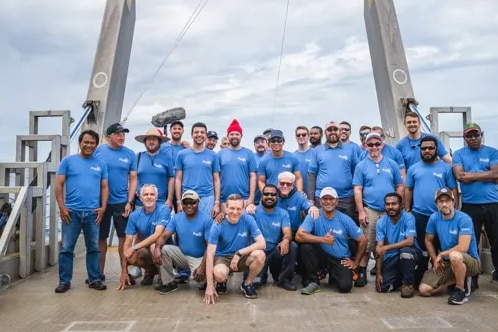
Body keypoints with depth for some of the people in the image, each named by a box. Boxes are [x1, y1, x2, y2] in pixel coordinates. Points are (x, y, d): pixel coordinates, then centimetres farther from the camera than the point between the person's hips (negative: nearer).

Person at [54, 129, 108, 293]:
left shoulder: (100, 164, 10)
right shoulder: (68, 161, 4)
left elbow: (104, 187, 10)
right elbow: (59, 185, 1)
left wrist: (103, 207, -2)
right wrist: (62, 207, -7)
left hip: (93, 213, 2)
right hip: (72, 211, -2)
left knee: (94, 248, 8)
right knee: (67, 248, 3)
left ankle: (94, 279, 17)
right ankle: (64, 280, 15)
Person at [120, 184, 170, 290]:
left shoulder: (164, 210, -17)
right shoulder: (134, 215, -6)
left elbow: (157, 235, -25)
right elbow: (128, 242, -8)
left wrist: (134, 247, -30)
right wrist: (124, 272, -12)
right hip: (145, 248, 4)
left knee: (154, 246, -36)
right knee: (130, 257, -27)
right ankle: (151, 270, 9)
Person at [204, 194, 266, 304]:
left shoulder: (248, 220, -15)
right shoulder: (217, 226, -19)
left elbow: (262, 243, -19)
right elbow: (210, 255, -21)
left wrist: (239, 253, -27)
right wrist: (210, 286, -26)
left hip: (242, 257, 2)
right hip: (223, 257, -2)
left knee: (260, 254, -30)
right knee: (219, 274, -36)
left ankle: (247, 284, -1)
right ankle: (222, 281, 5)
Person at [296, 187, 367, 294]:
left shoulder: (345, 220, -7)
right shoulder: (314, 216, -11)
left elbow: (363, 240, 2)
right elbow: (299, 236, -25)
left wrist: (356, 262, 1)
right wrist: (322, 239, -29)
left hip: (341, 259, 1)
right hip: (322, 256, 0)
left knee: (345, 286, -23)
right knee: (306, 246, -29)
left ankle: (333, 276, 16)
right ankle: (313, 282, -11)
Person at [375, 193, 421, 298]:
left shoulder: (408, 218, -16)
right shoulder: (381, 222, -7)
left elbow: (409, 241, -29)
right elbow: (379, 248, -8)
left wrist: (386, 247, -33)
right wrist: (378, 273, -12)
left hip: (410, 253, -3)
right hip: (391, 257, 3)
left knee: (405, 251, -38)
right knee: (383, 287, -13)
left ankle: (409, 283, -13)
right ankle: (400, 277, 21)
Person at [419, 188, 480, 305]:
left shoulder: (464, 219, -18)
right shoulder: (434, 218, -3)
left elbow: (463, 248, -26)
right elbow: (428, 241, 10)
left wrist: (441, 254, -14)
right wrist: (435, 260, 1)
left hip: (470, 261, -5)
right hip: (446, 262, 6)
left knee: (454, 255, -42)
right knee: (424, 290, -9)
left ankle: (461, 289, -15)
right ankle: (460, 279, 12)